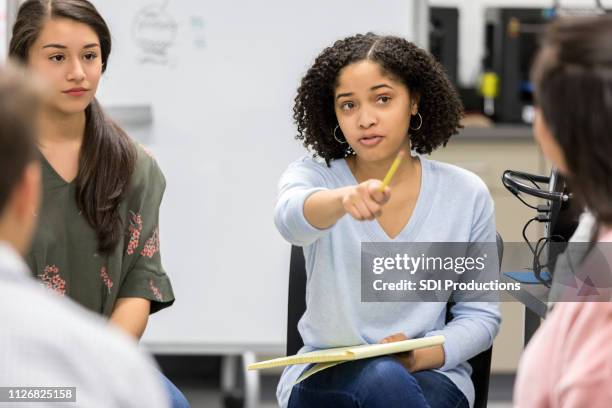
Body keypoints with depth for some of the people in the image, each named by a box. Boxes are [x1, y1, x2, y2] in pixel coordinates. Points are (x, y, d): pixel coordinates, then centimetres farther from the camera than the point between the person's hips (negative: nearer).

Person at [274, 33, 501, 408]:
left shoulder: (466, 194, 1)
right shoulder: (312, 176, -2)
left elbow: (480, 315, 6)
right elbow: (292, 218, -28)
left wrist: (419, 356, -14)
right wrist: (344, 200, -51)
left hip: (429, 377, 1)